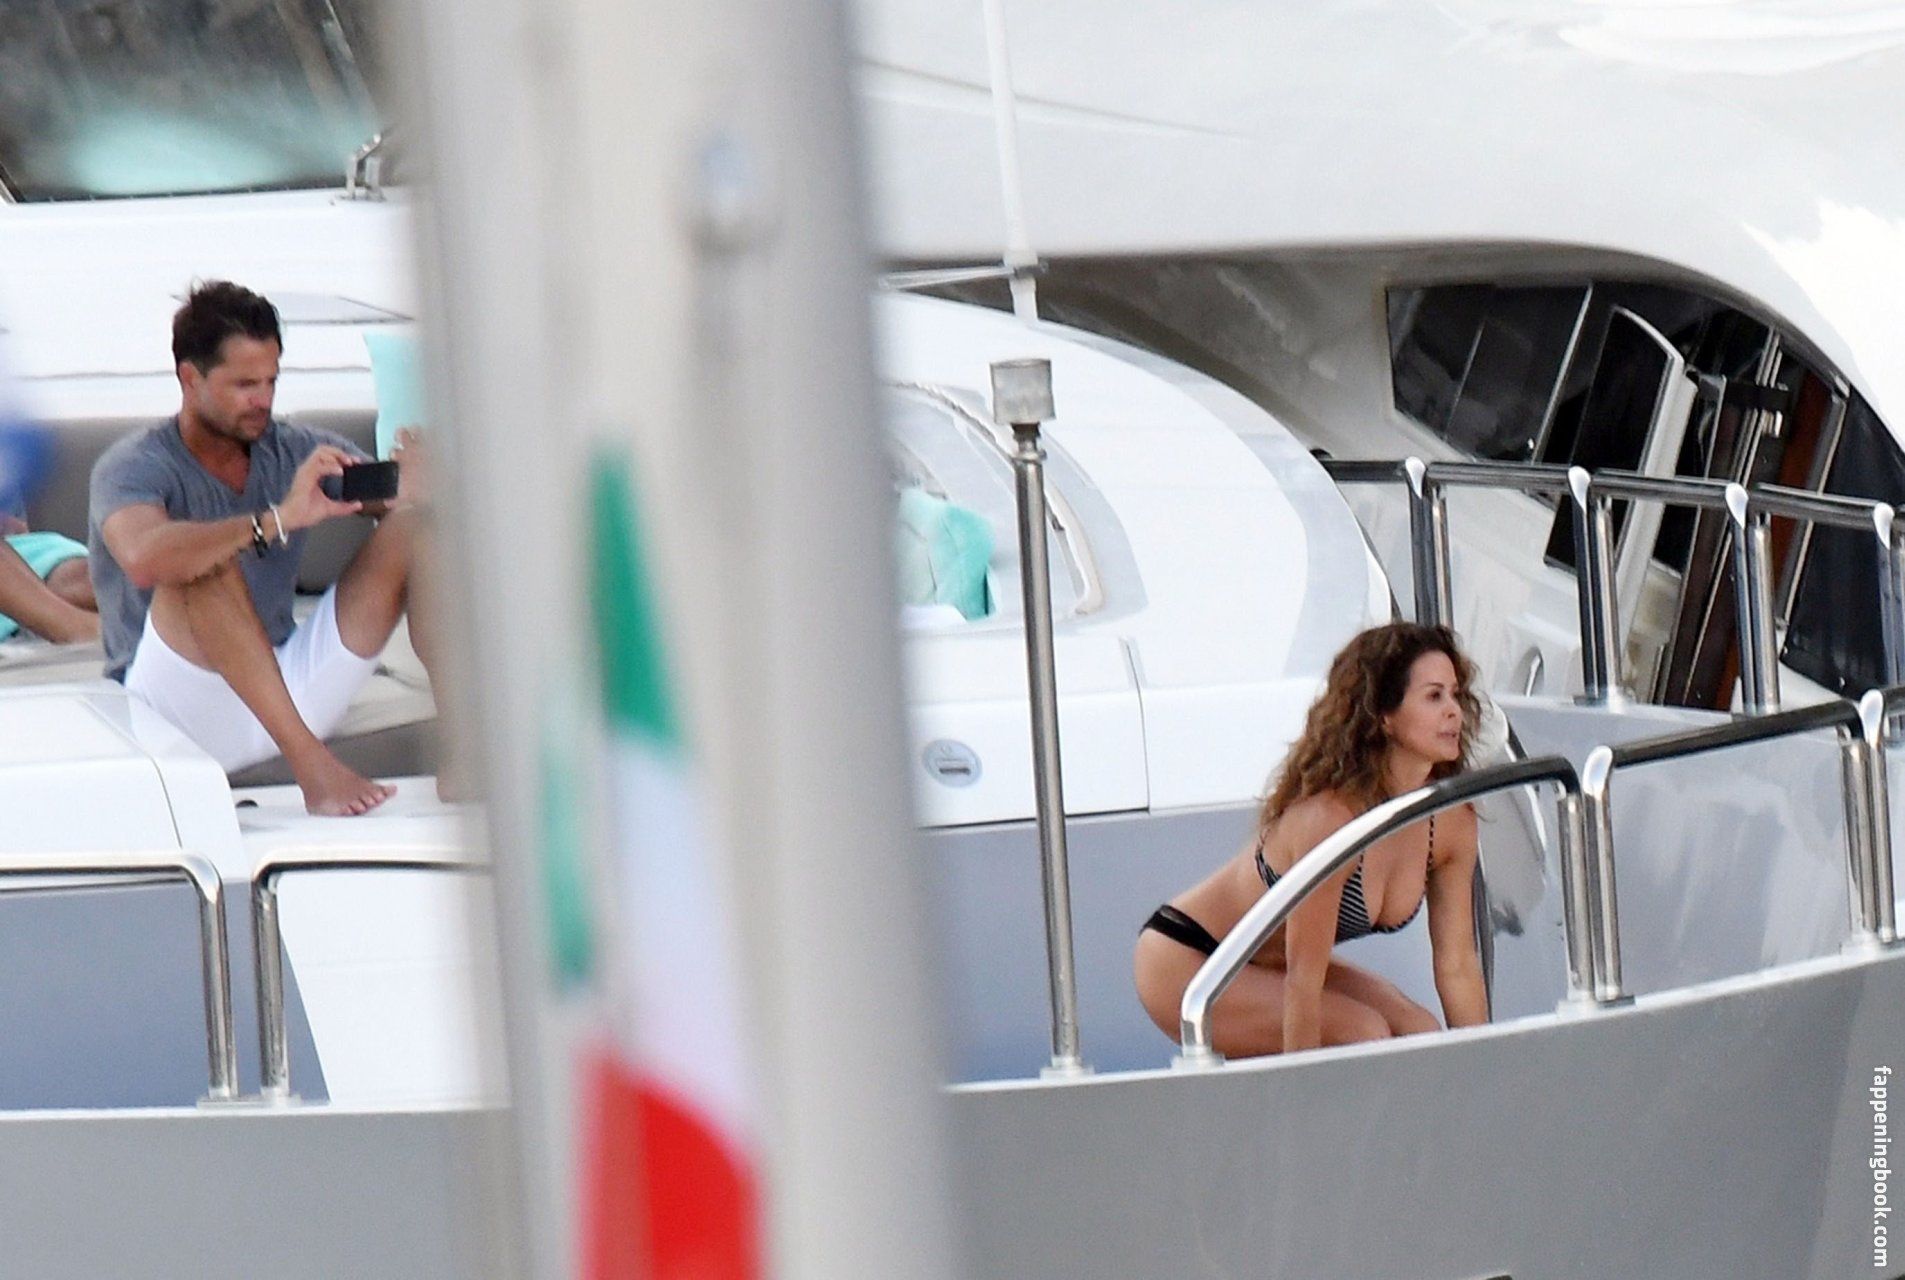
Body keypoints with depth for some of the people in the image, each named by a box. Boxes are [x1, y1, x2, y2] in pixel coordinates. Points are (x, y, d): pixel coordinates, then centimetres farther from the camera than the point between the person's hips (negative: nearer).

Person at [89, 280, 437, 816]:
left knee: (417, 526, -8)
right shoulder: (131, 467, -10)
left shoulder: (296, 451, 8)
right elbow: (145, 559, -32)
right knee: (205, 563, -34)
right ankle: (310, 762, -42)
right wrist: (281, 519, -40)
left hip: (282, 692, 5)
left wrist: (416, 488, -25)